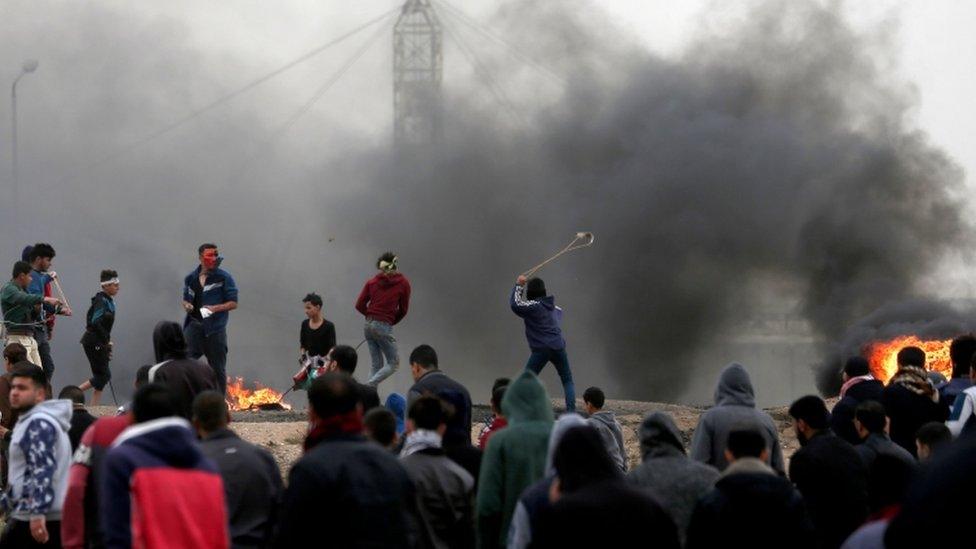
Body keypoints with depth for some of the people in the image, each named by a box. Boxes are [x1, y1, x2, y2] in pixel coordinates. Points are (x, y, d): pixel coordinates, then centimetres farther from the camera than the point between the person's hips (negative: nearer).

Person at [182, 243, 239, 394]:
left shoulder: (224, 278, -2)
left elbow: (233, 303, -3)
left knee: (218, 369, 5)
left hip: (215, 329, -2)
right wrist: (187, 305, -1)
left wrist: (215, 308, -18)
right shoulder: (191, 278, 9)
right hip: (194, 325, 2)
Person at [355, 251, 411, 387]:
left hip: (368, 325, 5)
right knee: (394, 364, 4)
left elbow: (359, 305, 6)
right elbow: (403, 310, 5)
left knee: (376, 365, 12)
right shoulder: (403, 283, 0)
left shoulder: (372, 282, 7)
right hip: (384, 327, -5)